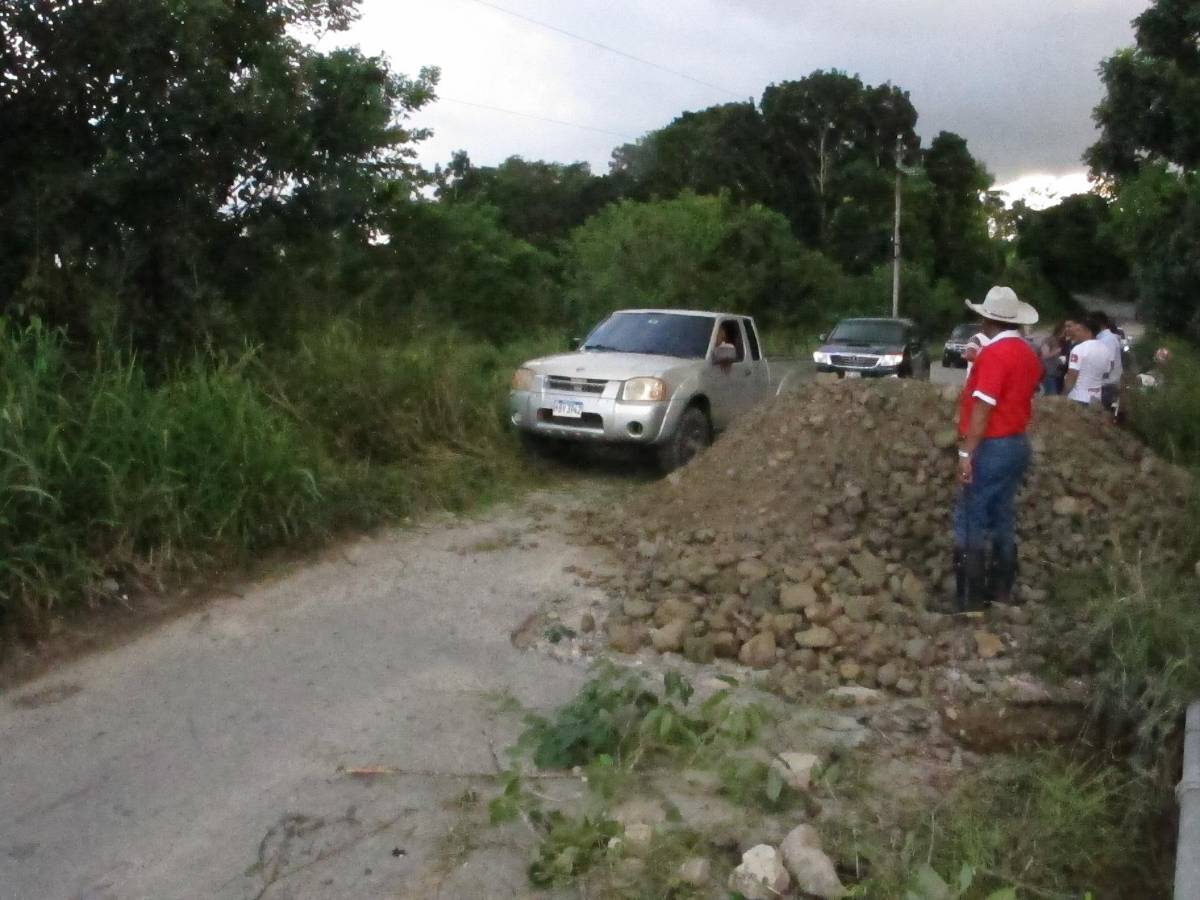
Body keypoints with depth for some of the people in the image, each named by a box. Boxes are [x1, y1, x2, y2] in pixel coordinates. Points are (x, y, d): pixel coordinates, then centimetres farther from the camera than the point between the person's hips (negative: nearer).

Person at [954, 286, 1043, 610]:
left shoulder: (994, 353, -17)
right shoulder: (1028, 354, 10)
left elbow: (983, 407, -20)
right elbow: (1018, 397, 15)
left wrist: (967, 452, -19)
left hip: (991, 447, -9)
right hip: (1017, 444, 9)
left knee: (970, 523, -4)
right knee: (1002, 520, 13)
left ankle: (970, 601, -2)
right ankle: (1000, 592, 19)